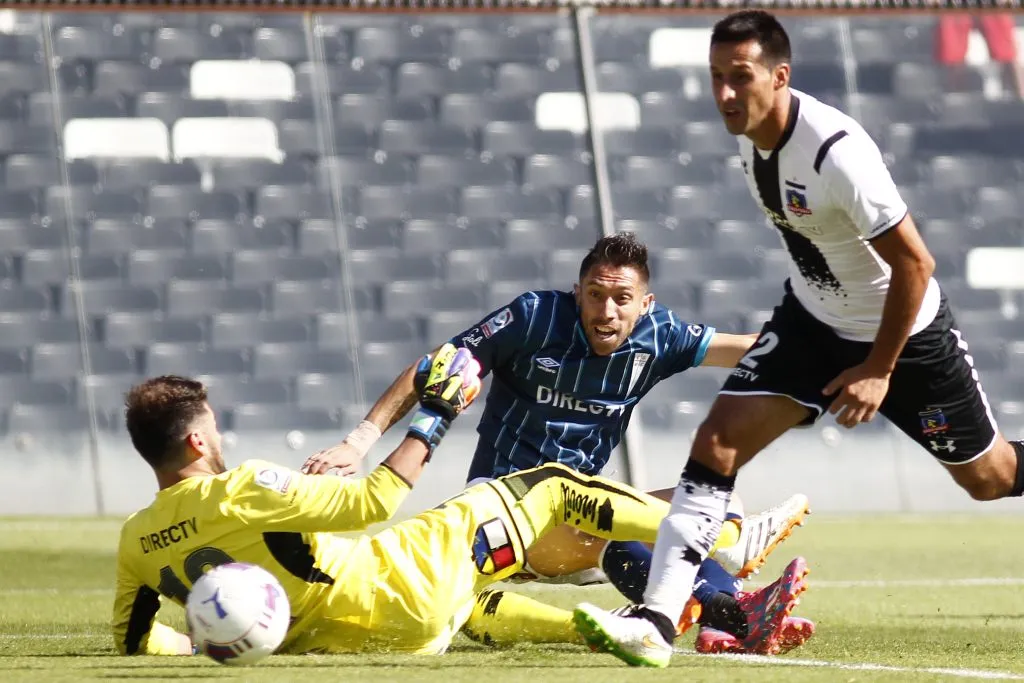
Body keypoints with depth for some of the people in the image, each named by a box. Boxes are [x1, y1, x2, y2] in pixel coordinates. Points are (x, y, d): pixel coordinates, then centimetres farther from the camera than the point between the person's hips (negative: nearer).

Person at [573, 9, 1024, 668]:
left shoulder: (836, 151, -32)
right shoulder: (751, 133, -8)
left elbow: (914, 262, -25)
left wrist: (879, 370, -20)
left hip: (905, 330, -6)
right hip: (813, 320, 6)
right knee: (718, 441, -12)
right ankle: (656, 622, -15)